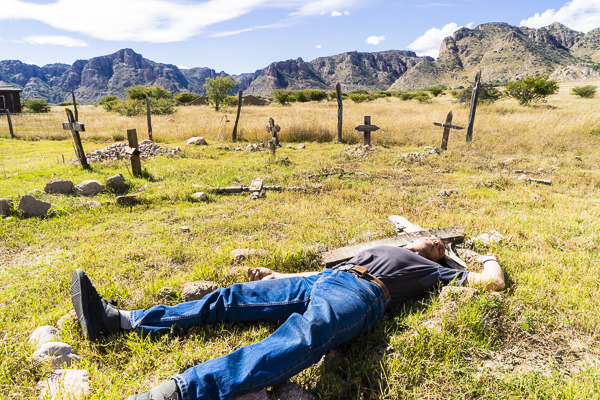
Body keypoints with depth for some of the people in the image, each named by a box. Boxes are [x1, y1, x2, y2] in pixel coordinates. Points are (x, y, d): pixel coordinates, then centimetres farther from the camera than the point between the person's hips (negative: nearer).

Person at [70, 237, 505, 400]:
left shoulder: (431, 271, 26)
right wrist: (278, 275, 29)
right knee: (231, 298, -7)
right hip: (320, 281, 7)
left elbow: (493, 283, 22)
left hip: (359, 295, -6)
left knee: (303, 338, -38)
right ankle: (118, 320, -7)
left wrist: (490, 258, 42)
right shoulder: (378, 249, 38)